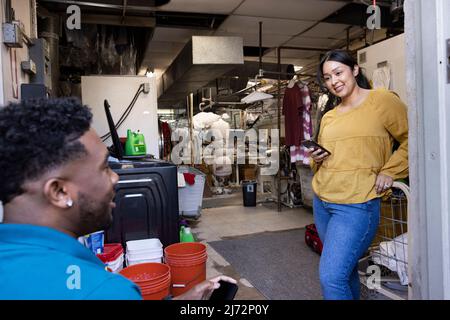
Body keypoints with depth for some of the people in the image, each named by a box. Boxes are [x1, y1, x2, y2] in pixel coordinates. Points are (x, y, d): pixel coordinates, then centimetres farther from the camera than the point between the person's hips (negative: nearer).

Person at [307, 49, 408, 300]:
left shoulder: (383, 100, -4)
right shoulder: (329, 117, 13)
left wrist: (390, 172, -11)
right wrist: (316, 159, 1)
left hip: (357, 205, -6)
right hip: (321, 202, 7)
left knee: (331, 278, -10)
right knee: (345, 269, 18)